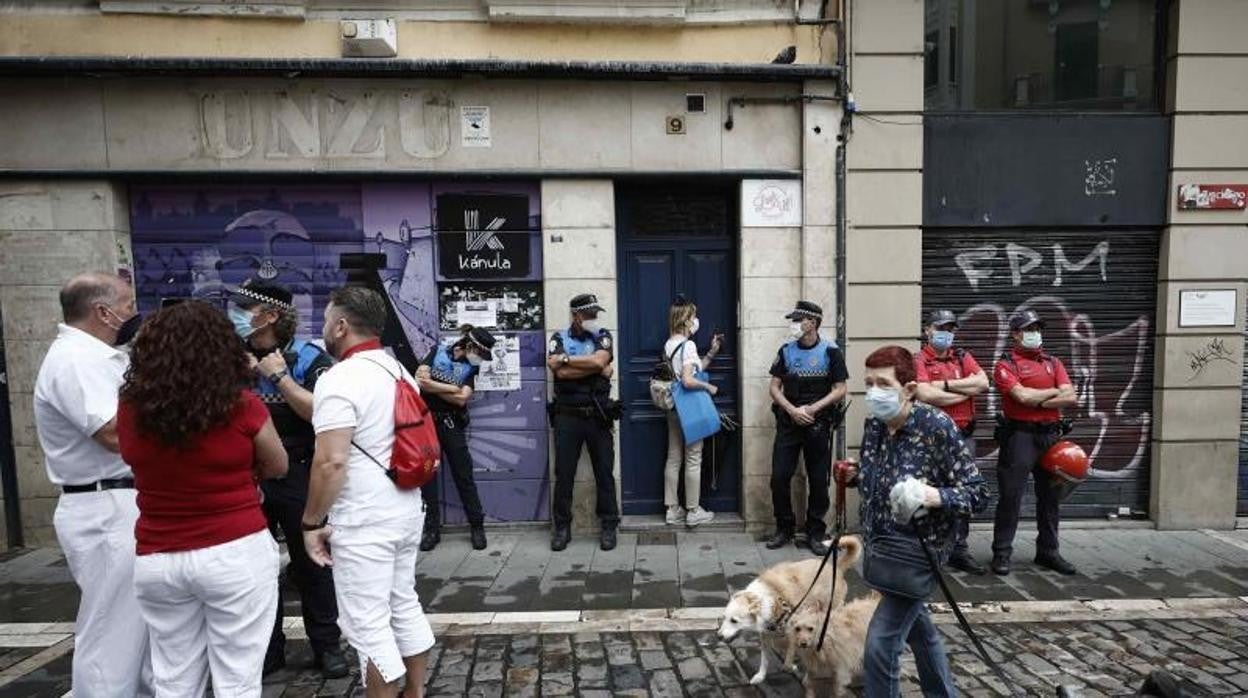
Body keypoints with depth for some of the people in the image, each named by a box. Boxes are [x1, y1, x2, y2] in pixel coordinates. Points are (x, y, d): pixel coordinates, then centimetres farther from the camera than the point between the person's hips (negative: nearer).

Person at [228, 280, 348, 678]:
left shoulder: (308, 359, -9)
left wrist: (279, 376, -18)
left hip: (297, 478, -4)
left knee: (310, 564, 7)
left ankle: (327, 645, 21)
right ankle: (266, 648, 29)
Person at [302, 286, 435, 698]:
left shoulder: (339, 379, -16)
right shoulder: (399, 371, 10)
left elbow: (331, 463, -23)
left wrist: (312, 522, -12)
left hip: (363, 522, -9)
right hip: (407, 510, 9)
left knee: (368, 624, 4)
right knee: (405, 605, 20)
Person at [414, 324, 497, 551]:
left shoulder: (471, 367, 3)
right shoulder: (438, 351, 1)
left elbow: (461, 399, -10)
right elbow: (420, 379, -13)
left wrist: (431, 385, -10)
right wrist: (452, 388, -13)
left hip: (452, 424, 1)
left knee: (463, 476, 3)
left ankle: (477, 526, 14)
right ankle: (432, 529, 16)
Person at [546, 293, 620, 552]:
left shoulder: (603, 336, 6)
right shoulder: (559, 338, 4)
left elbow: (598, 361, -16)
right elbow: (560, 372, -14)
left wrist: (565, 359, -10)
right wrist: (598, 369, -13)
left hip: (598, 415, 1)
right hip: (567, 416, 0)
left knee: (605, 472, 6)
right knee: (563, 473, 4)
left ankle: (609, 526, 16)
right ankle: (562, 527, 16)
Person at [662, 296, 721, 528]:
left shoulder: (668, 344, 10)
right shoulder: (688, 345, -16)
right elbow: (688, 381, -25)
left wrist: (712, 353, 14)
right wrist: (709, 387, -9)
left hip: (673, 408, 8)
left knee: (673, 458, 11)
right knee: (693, 460, 2)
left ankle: (673, 510, 18)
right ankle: (693, 512, 12)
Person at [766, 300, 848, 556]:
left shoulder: (830, 351, -3)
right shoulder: (786, 351, 5)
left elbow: (840, 390, -4)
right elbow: (775, 387, 5)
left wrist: (812, 409, -14)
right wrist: (793, 410, -10)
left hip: (818, 425, -2)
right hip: (789, 422, 2)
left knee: (819, 481, 6)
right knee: (779, 477, 0)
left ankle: (815, 534, 20)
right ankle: (784, 529, 18)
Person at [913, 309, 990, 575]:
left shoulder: (962, 356, 14)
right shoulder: (919, 360, -3)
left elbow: (983, 382, -2)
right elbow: (926, 395, -18)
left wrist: (946, 384, -10)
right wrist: (966, 391, -5)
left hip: (964, 434, 5)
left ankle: (959, 549, 21)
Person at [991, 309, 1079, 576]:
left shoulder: (1053, 362, 14)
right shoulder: (1006, 365, -2)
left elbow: (1071, 398, 1)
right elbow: (1023, 396, -17)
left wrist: (1037, 401, -9)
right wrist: (1053, 391, -2)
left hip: (1051, 435, 6)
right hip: (1020, 436, -5)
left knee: (1050, 496, 13)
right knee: (1010, 496, -2)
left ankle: (1048, 552, 26)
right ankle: (1002, 553, 6)